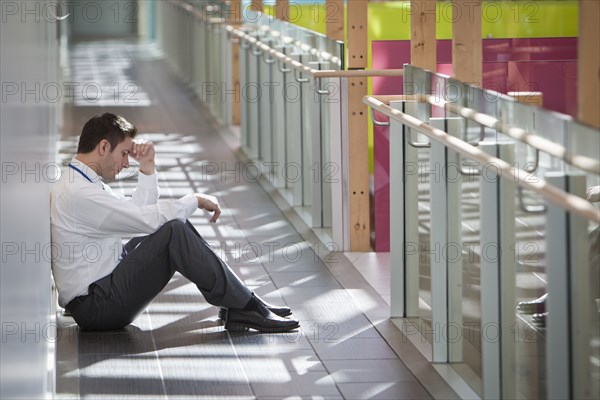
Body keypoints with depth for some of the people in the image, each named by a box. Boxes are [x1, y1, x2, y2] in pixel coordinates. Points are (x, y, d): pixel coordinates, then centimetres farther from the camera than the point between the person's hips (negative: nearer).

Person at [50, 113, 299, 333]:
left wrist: (147, 168, 8)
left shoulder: (82, 182, 14)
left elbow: (137, 213, 21)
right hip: (95, 306, -11)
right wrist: (195, 200, -9)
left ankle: (235, 305, 3)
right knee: (174, 232, -21)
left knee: (174, 223, 9)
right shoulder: (78, 193, -19)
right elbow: (147, 218, -22)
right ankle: (247, 308, -15)